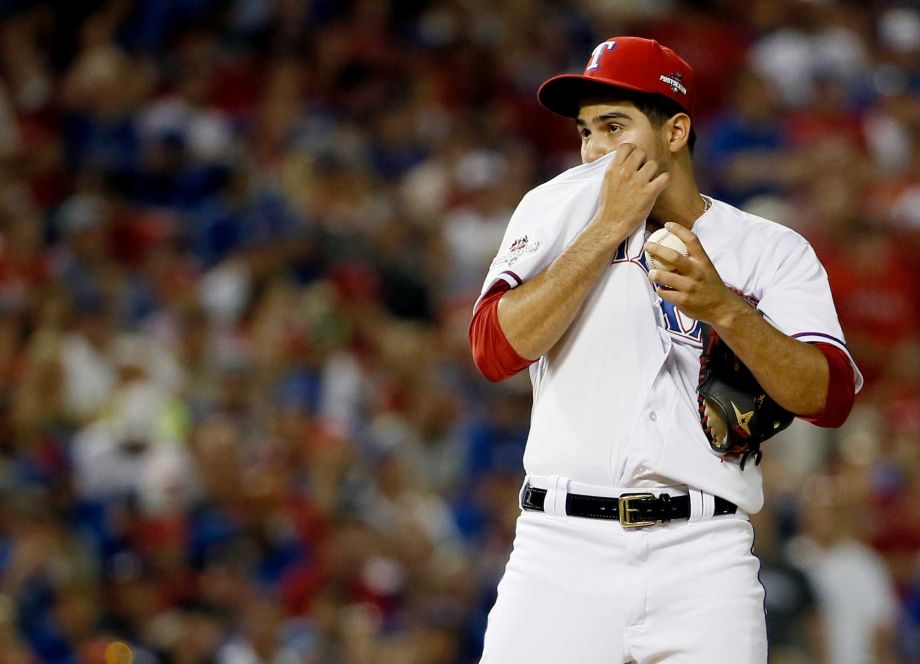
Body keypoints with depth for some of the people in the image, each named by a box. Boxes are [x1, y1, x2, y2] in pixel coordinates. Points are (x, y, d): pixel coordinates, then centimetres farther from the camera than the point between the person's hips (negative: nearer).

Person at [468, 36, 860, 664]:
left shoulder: (772, 251, 9)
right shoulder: (558, 214, 11)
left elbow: (829, 398, -4)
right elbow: (496, 349, -4)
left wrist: (724, 308, -18)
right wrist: (610, 227, -6)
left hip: (706, 558, 0)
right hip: (564, 547, 0)